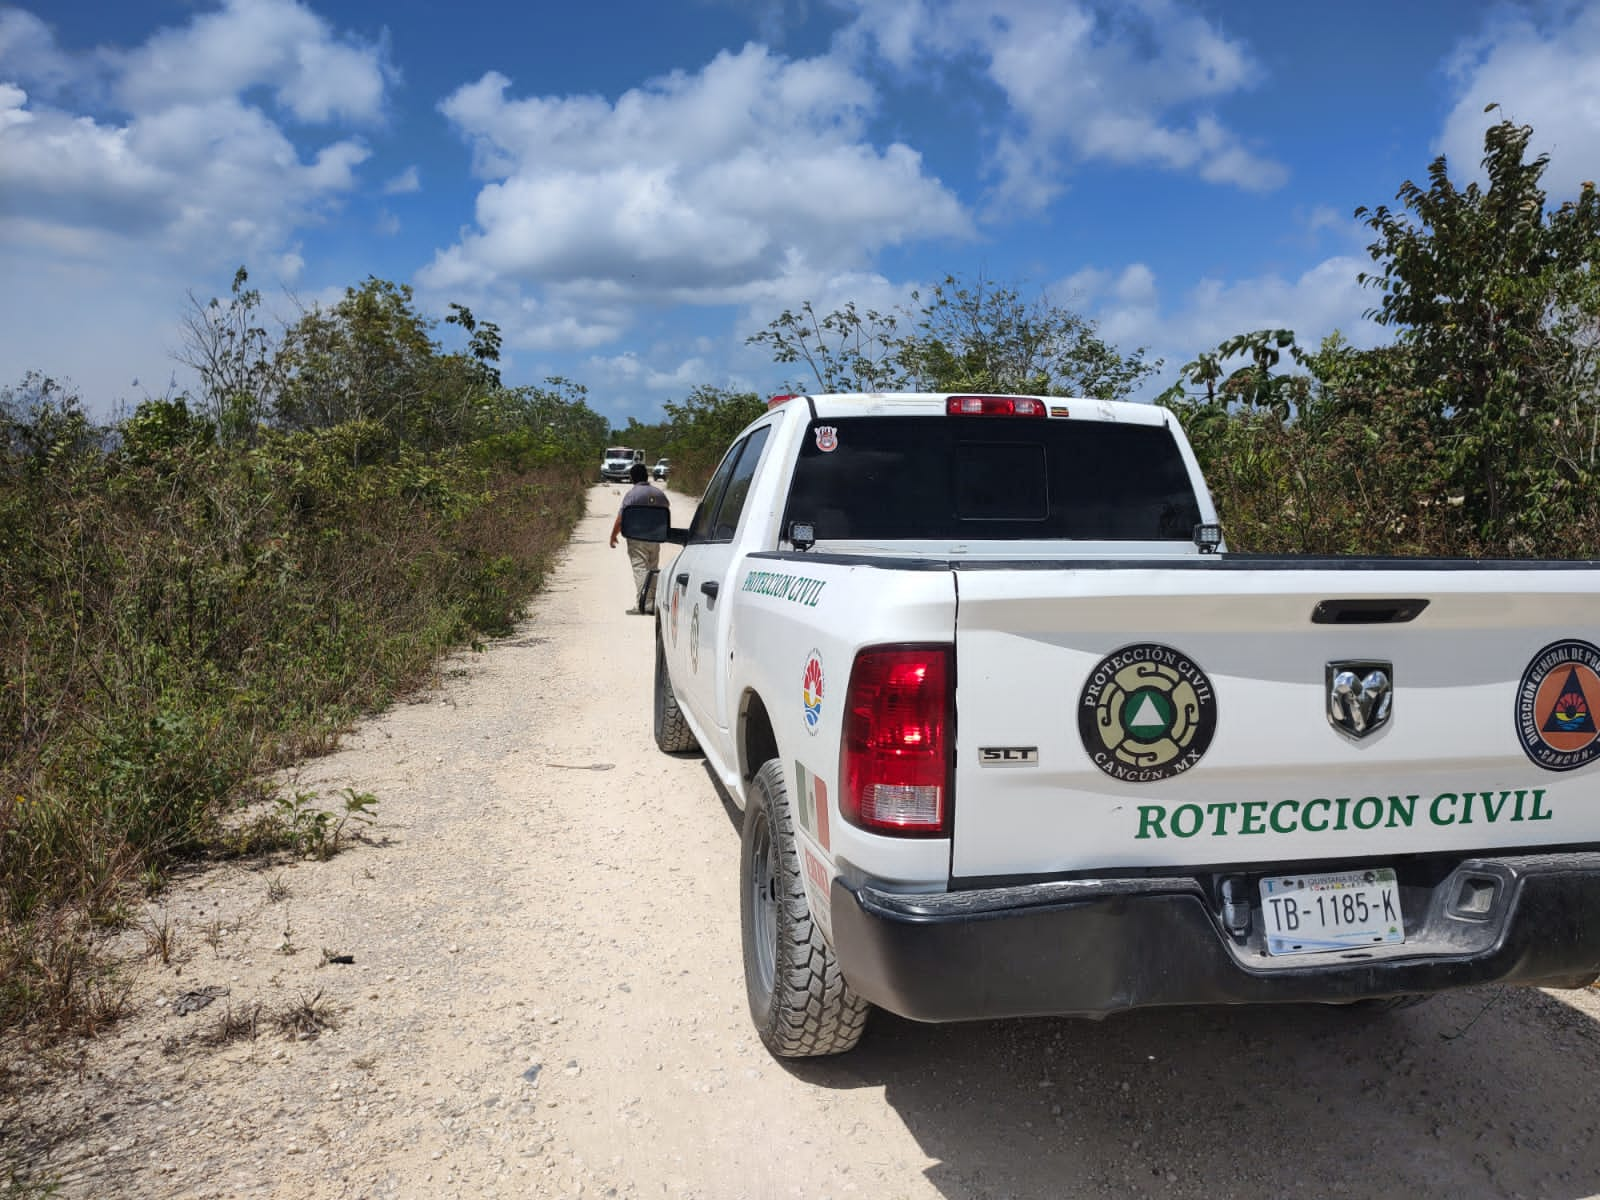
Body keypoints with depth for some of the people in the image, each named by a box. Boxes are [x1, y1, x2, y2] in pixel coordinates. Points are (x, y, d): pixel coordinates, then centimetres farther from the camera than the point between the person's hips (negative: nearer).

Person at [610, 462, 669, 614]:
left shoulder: (631, 494, -11)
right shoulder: (659, 493, 7)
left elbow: (621, 518, -13)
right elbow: (667, 511, 24)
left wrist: (613, 535, -1)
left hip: (637, 539, -5)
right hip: (655, 538, 5)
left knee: (640, 569, -6)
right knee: (652, 570, 13)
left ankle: (643, 605, -17)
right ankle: (652, 604, 16)